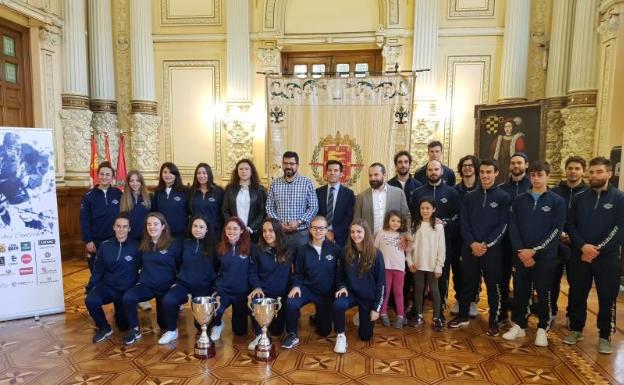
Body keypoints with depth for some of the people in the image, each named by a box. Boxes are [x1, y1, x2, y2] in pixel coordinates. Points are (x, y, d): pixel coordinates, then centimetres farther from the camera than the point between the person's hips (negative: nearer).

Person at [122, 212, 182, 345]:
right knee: (127, 298, -29)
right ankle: (134, 329, -8)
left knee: (164, 323, 5)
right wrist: (139, 279, 7)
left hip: (166, 286, -3)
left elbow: (181, 266, -5)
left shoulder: (173, 244, -9)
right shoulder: (144, 244, 4)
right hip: (146, 284, 3)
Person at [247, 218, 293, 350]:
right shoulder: (259, 250, -1)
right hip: (263, 292, 0)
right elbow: (253, 272, 0)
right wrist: (257, 287, -17)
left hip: (282, 294, 1)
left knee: (276, 330, 3)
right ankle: (259, 334, -11)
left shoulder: (289, 250, -2)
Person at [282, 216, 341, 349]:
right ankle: (292, 335, -7)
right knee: (290, 303, -33)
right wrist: (296, 285, -16)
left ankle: (318, 317, 42)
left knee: (324, 331, 5)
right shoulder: (303, 250, -2)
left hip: (327, 292, 0)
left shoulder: (335, 249, -7)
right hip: (307, 288, 0)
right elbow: (298, 273, 2)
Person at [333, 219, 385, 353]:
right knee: (338, 305, -34)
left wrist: (376, 308, -9)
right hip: (351, 292, 1)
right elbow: (339, 275, 7)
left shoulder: (376, 254, -12)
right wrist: (342, 287, -15)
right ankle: (341, 335, -9)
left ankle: (363, 317, 38)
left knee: (365, 336, 5)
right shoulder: (346, 252, -6)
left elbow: (381, 282, -8)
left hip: (369, 297, 0)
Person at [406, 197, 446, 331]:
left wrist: (439, 266, -8)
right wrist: (409, 261, -3)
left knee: (434, 290, 6)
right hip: (418, 264, 3)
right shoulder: (415, 225, 2)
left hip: (432, 265, -2)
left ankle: (437, 318, 15)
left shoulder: (438, 226, -6)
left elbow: (441, 248, -6)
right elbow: (410, 244, 4)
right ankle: (419, 316, 24)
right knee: (418, 290, 11)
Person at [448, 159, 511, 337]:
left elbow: (503, 225, -6)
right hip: (469, 248, 3)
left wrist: (486, 244, -14)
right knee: (467, 284, 11)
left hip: (492, 249, -2)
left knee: (493, 286, 6)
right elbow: (464, 223, 4)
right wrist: (472, 243, -10)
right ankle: (463, 316, 26)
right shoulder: (470, 197, 8)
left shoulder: (503, 197, 0)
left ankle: (494, 321, 20)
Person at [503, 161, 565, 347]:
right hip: (521, 255, 2)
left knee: (544, 294, 5)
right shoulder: (519, 200, 7)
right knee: (520, 292, 9)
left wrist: (534, 250, -14)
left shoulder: (557, 201, 0)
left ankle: (542, 329, 21)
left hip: (545, 256, -2)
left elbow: (556, 230, -7)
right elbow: (513, 227, 2)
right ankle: (519, 325, 23)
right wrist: (521, 251, -10)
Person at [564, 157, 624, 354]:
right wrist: (583, 246, -13)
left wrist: (598, 249, -15)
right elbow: (570, 225, 2)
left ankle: (605, 336, 20)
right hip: (580, 255, 2)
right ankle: (576, 329, 26)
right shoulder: (579, 197, 5)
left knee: (607, 298, 5)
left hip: (607, 257, -2)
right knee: (577, 295, 10)